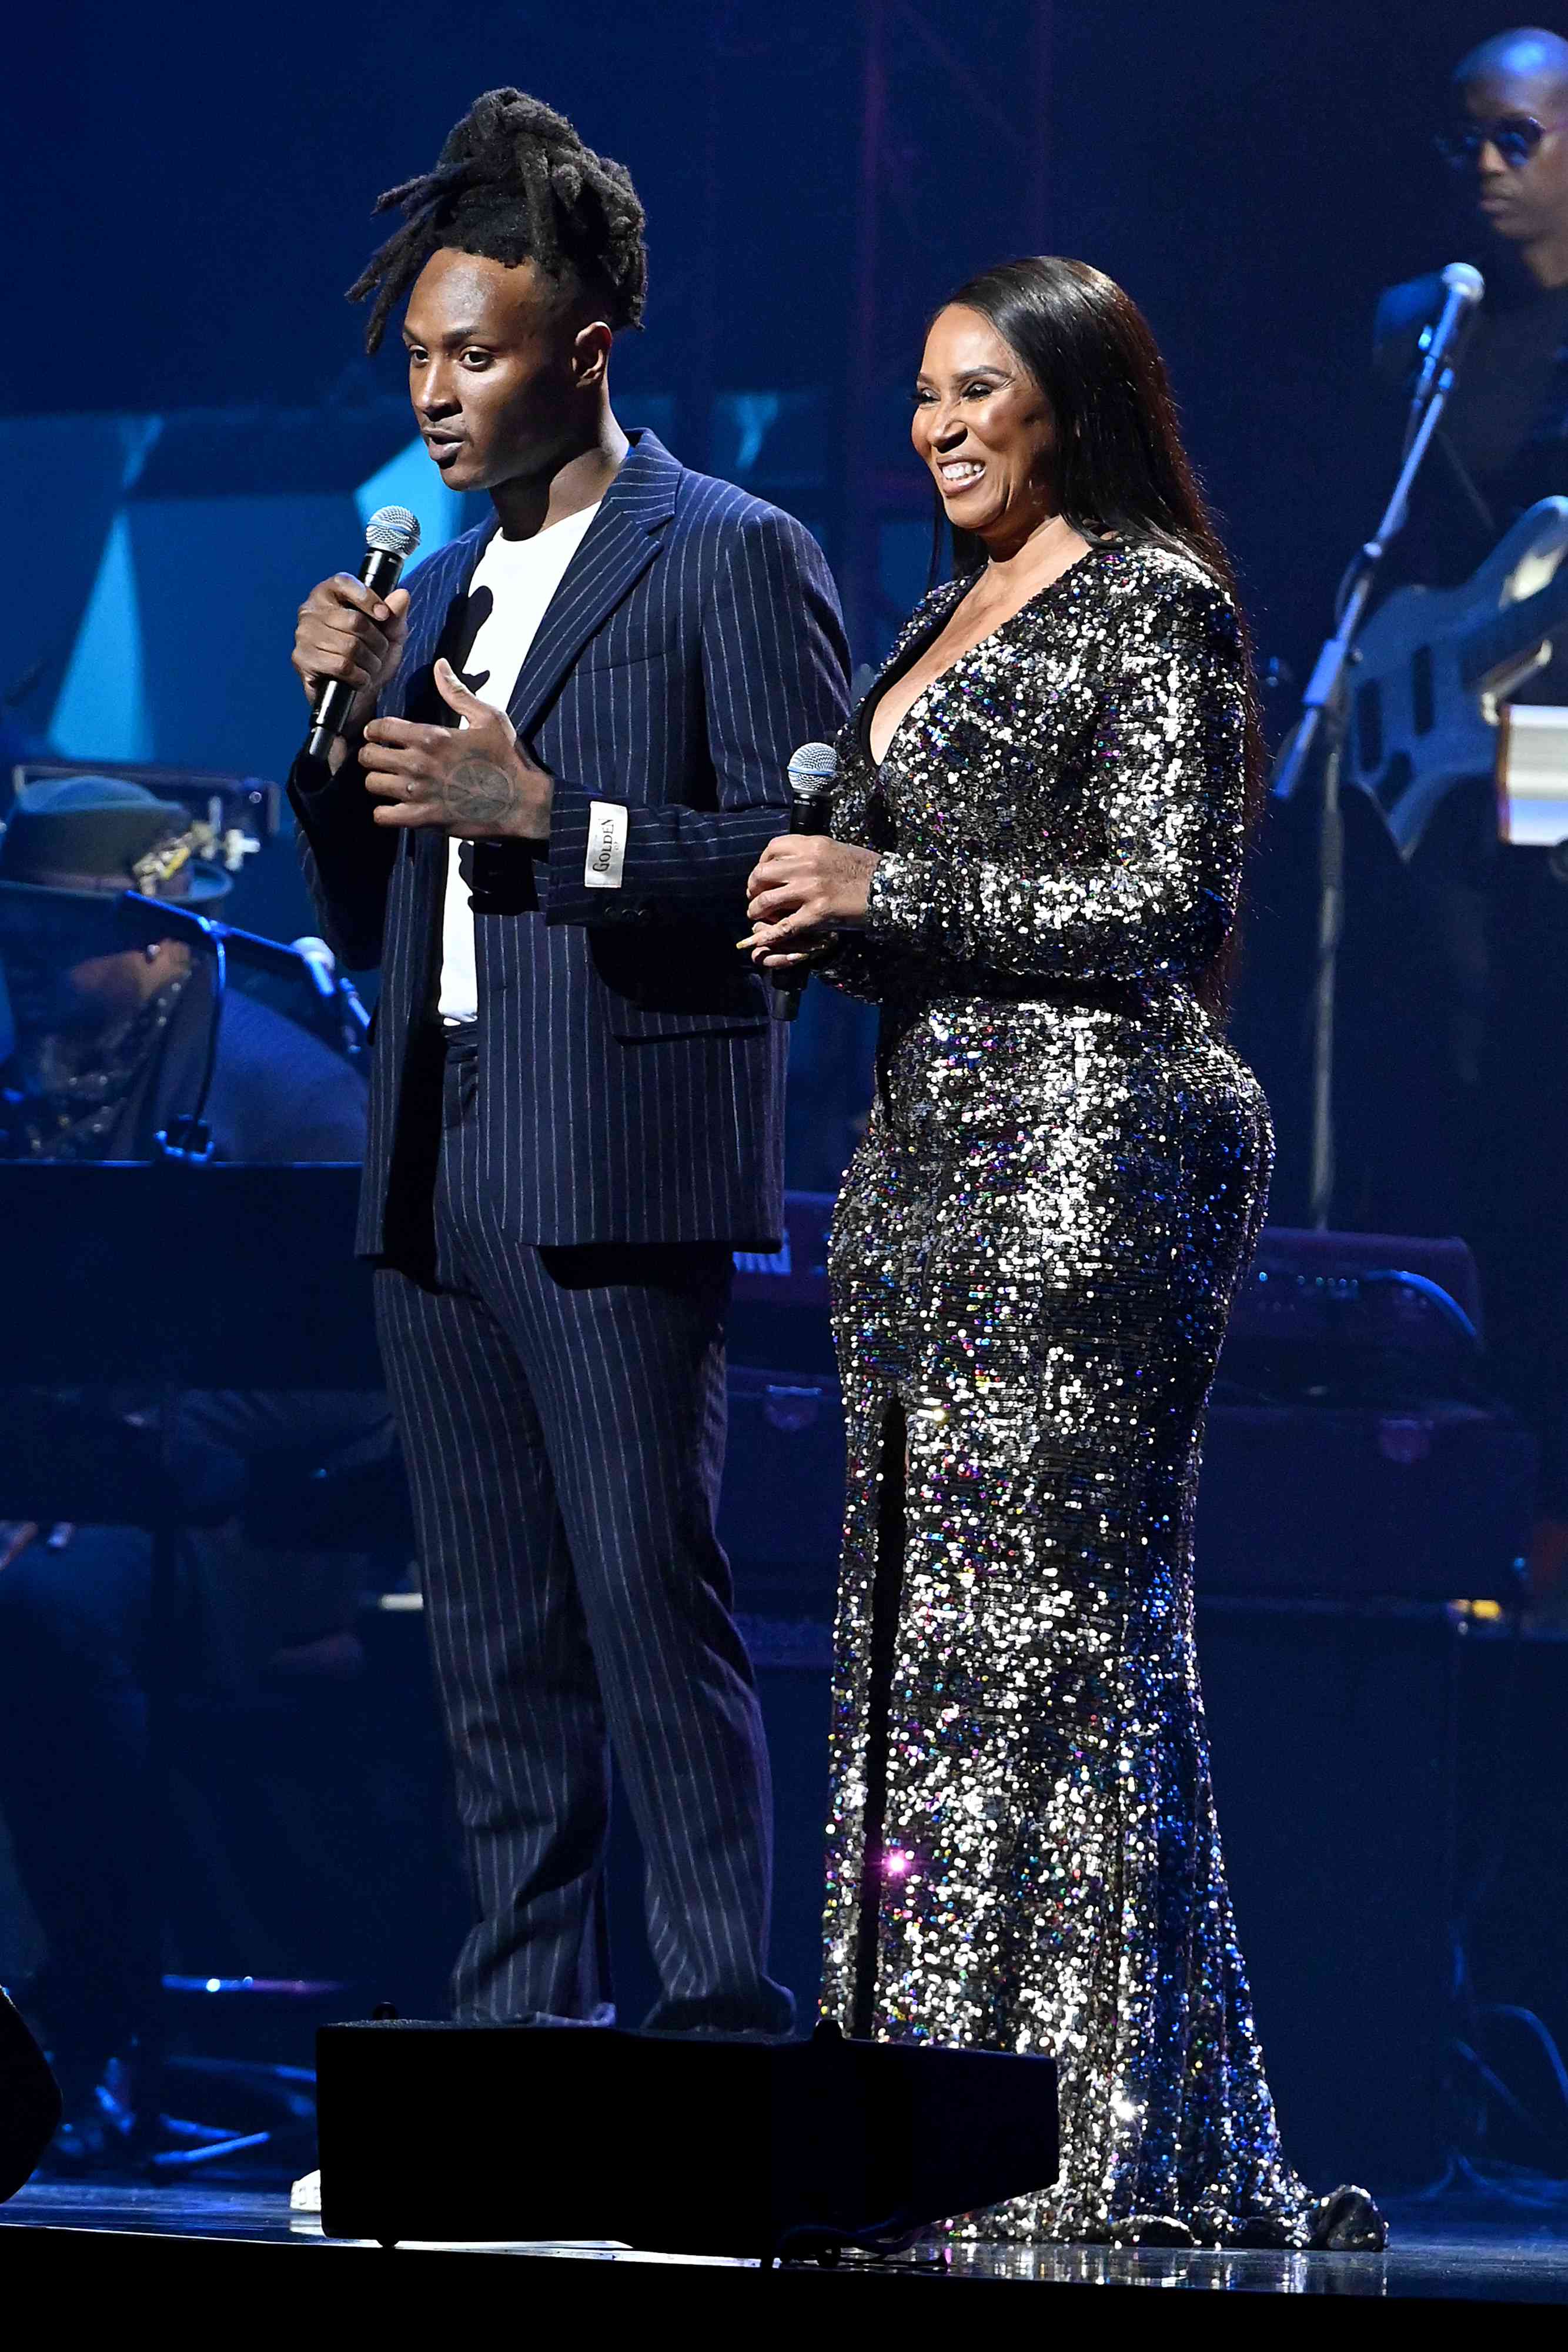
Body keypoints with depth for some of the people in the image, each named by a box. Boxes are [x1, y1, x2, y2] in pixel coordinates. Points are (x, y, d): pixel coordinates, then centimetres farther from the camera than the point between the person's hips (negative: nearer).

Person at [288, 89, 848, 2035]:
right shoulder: (436, 585, 20)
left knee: (654, 1616, -11)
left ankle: (723, 2022, -10)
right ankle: (519, 2028, 11)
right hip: (432, 1179, 7)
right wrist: (347, 721, 4)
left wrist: (547, 817, -18)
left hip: (617, 1176, -7)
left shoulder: (734, 559, -1)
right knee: (492, 1649, 8)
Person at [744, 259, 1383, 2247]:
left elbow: (1168, 906, -14)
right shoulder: (959, 615, 20)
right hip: (939, 1149, 9)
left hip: (1086, 1149, -9)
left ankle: (1099, 2144, -10)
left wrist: (891, 892, -14)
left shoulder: (1157, 607, -6)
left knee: (1044, 1619, -11)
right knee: (922, 1618, 6)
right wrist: (816, 914, 4)